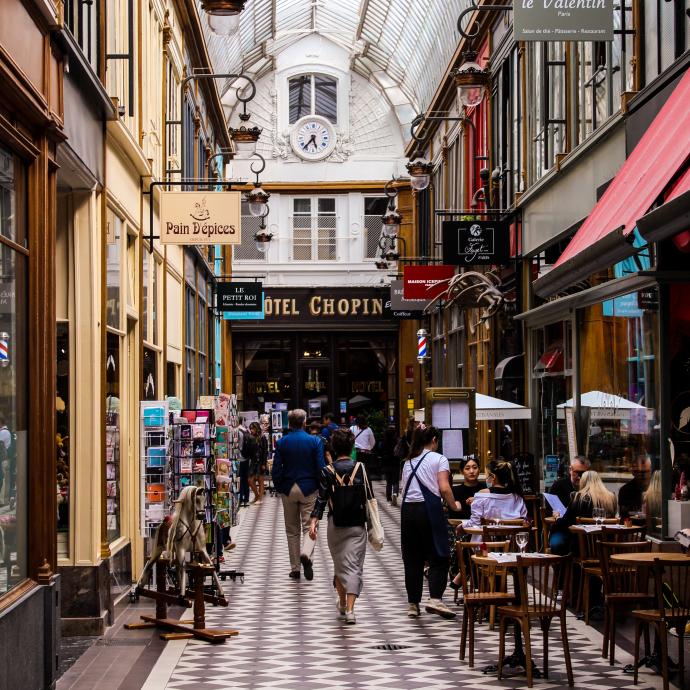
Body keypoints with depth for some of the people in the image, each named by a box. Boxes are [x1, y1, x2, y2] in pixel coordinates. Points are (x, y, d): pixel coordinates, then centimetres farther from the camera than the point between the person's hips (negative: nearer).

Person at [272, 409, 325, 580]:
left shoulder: (281, 442, -1)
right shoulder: (314, 442, -5)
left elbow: (276, 469, -2)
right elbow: (320, 468, -6)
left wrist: (279, 488, 10)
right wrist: (321, 488, 6)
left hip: (288, 490, 2)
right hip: (308, 489, -2)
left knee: (292, 530, 11)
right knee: (309, 526, 3)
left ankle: (295, 568, 12)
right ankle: (306, 554, -26)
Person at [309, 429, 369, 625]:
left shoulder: (328, 471, -3)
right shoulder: (360, 468, -2)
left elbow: (321, 498, -9)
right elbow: (367, 497, 3)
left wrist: (314, 521, -10)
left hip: (335, 524, 1)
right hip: (357, 525, -1)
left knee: (339, 564, 17)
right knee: (354, 566, -2)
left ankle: (342, 603, 33)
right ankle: (350, 610, -14)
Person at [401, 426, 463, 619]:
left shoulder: (408, 462, 18)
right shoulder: (438, 459, 1)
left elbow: (404, 490, 13)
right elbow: (444, 488, -9)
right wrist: (454, 505, 3)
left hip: (408, 509, 5)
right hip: (429, 509, -5)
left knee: (412, 559, 9)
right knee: (439, 556, 0)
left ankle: (413, 604, 11)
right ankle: (435, 599, -14)